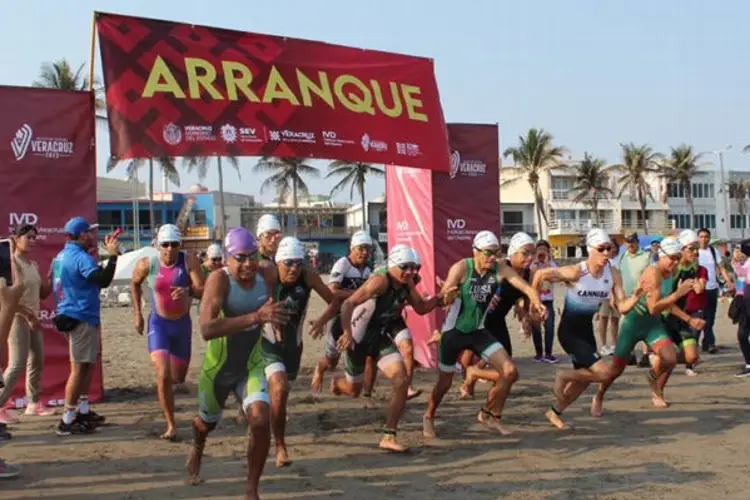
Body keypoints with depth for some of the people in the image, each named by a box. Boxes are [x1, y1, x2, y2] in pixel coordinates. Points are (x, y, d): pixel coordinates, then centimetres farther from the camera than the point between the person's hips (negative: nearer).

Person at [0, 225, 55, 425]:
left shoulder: (34, 265, 12)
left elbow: (42, 294, 16)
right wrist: (28, 315, -21)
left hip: (33, 318, 8)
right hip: (17, 318, -8)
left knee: (37, 362, 11)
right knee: (17, 364, -11)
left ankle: (33, 403, 21)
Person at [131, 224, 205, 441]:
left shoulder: (189, 261, -16)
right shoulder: (146, 264, -12)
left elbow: (203, 291, -22)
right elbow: (135, 284, 10)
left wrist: (188, 291, -43)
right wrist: (137, 314, 8)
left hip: (182, 324, 2)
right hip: (159, 324, -1)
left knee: (178, 377, 16)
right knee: (163, 376, -17)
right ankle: (171, 425, -5)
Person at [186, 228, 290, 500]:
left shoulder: (268, 272, -14)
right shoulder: (219, 279, -29)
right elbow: (206, 330, -45)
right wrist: (256, 316, -51)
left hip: (251, 366, 2)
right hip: (217, 368, -2)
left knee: (261, 422, -19)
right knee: (207, 423, 23)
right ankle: (196, 453, 61)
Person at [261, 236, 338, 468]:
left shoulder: (309, 277, -16)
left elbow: (334, 302, -8)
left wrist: (322, 321, -27)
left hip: (294, 344, 4)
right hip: (269, 344, -4)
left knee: (281, 389, 23)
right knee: (280, 389, -26)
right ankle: (280, 447, -12)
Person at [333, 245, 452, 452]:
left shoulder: (407, 283, -3)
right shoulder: (381, 280, -27)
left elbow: (421, 308, 11)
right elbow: (348, 304, -31)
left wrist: (439, 297, -8)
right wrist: (347, 333, -42)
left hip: (380, 338, 6)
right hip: (358, 338, -6)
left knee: (402, 381, -12)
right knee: (354, 390, 10)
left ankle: (389, 436, -4)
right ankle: (335, 383, 50)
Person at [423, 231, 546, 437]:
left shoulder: (500, 269, -11)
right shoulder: (461, 268, -21)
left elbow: (525, 287, -22)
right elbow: (443, 298, -28)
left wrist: (536, 302, -44)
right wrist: (446, 296, -52)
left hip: (478, 331, 4)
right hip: (454, 332, -4)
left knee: (510, 372, -3)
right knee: (445, 383, 6)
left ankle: (489, 415, 19)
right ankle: (429, 417, 36)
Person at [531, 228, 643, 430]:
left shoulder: (613, 275, -8)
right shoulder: (576, 272, -24)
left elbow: (622, 307, -11)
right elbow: (541, 274, -17)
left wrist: (637, 296, -29)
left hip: (587, 329, 7)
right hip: (569, 330, -7)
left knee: (584, 379, 15)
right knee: (603, 372, -17)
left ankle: (555, 413, 36)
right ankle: (564, 377, 6)